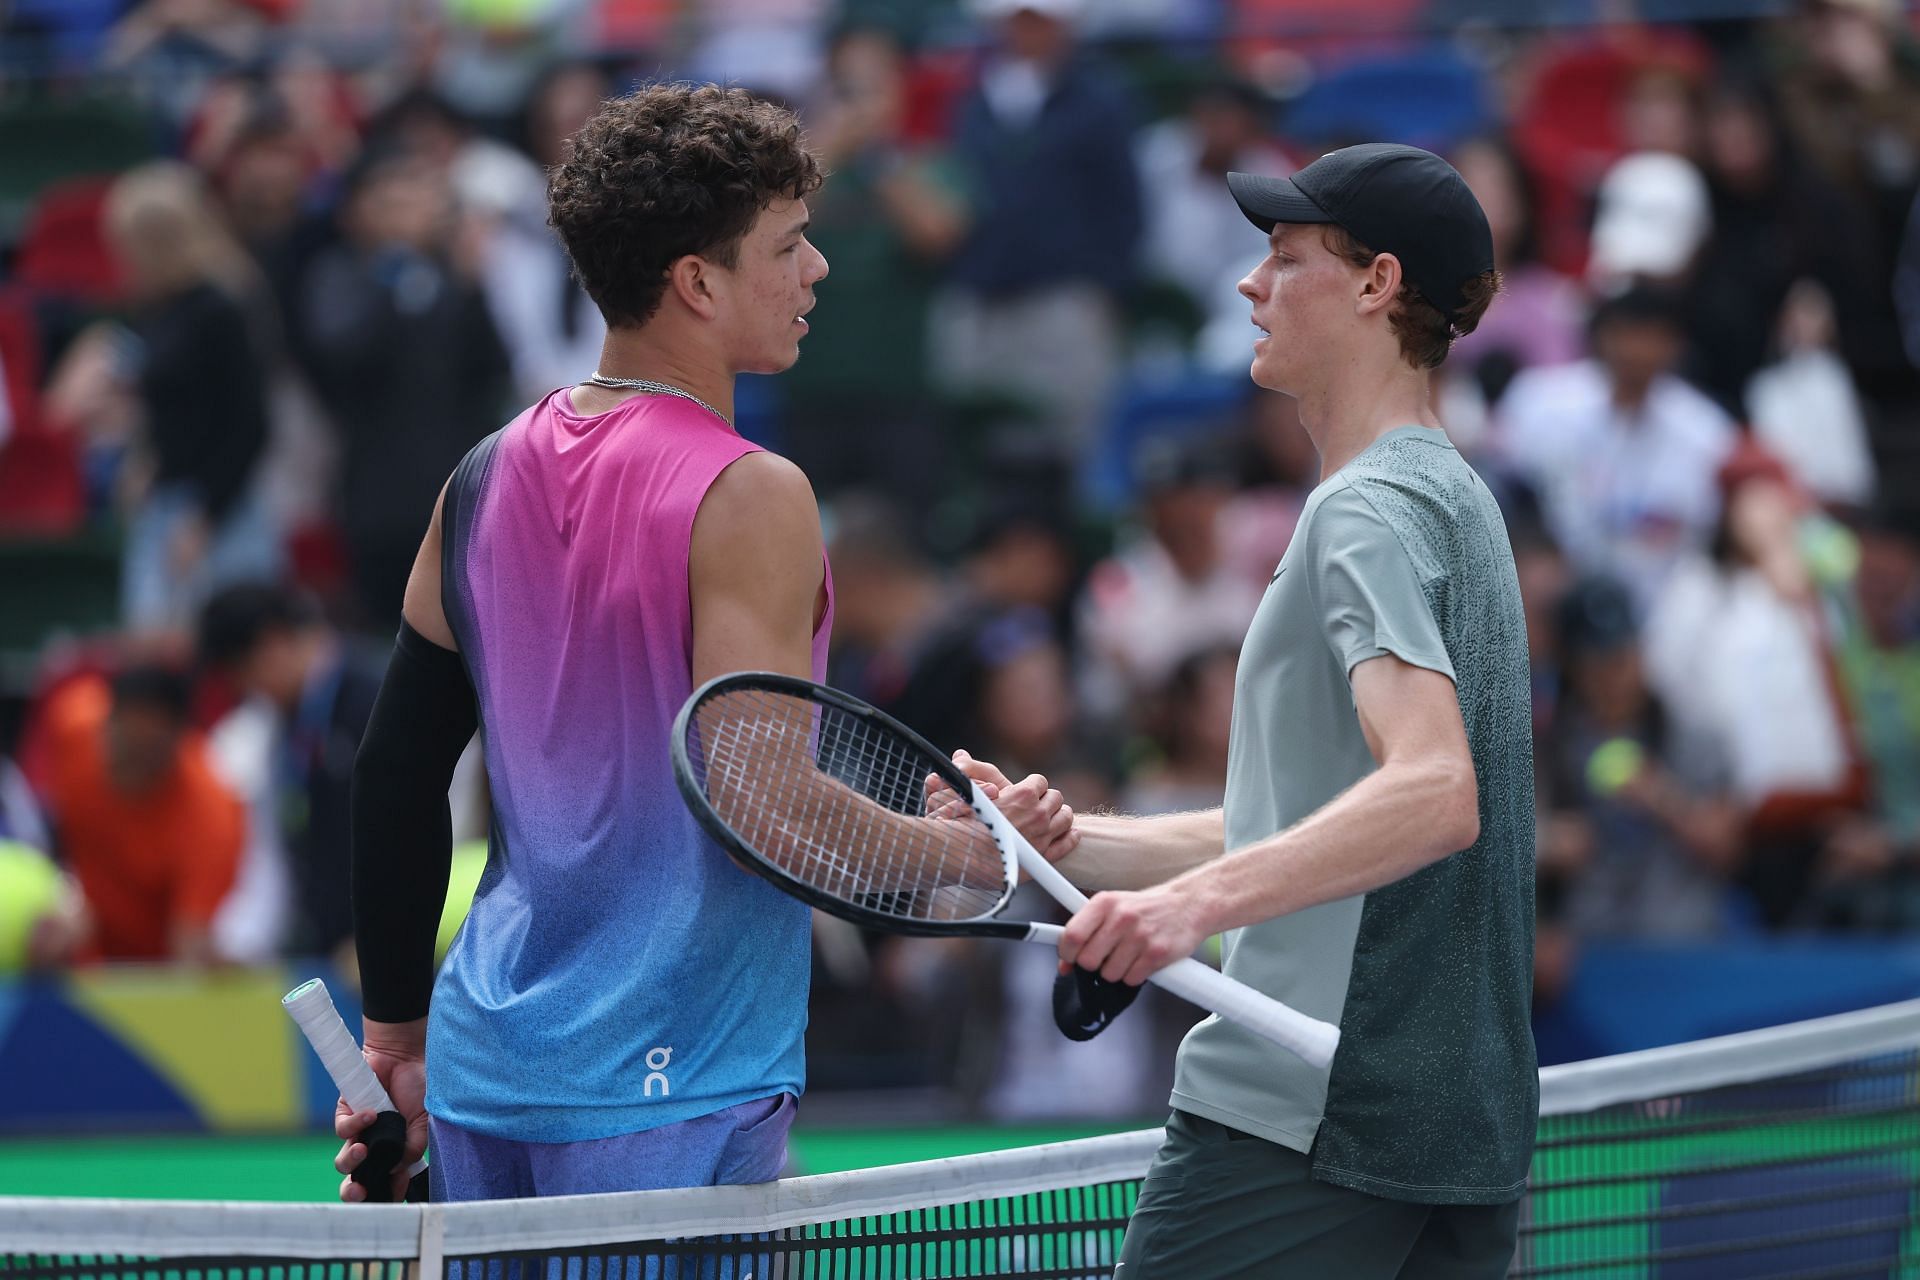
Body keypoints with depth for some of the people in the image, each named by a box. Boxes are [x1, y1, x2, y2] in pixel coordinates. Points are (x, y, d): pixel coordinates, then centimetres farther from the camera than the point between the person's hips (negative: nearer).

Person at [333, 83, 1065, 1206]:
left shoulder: (484, 481, 10)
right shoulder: (746, 498, -12)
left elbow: (395, 777, 14)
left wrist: (398, 1039, 21)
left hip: (485, 1072, 7)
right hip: (671, 1100, -7)